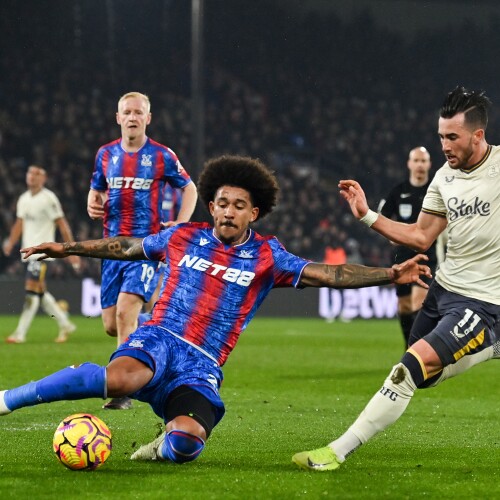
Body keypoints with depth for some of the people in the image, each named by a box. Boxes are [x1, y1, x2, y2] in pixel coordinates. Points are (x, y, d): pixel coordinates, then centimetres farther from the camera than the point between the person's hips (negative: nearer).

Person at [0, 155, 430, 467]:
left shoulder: (267, 257, 7)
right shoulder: (184, 237, 10)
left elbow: (330, 275, 2)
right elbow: (126, 247, 26)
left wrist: (392, 274, -9)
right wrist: (67, 248, 30)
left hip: (202, 367, 0)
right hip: (159, 340, 0)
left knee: (187, 443, -31)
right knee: (123, 379, -39)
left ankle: (164, 449, 8)